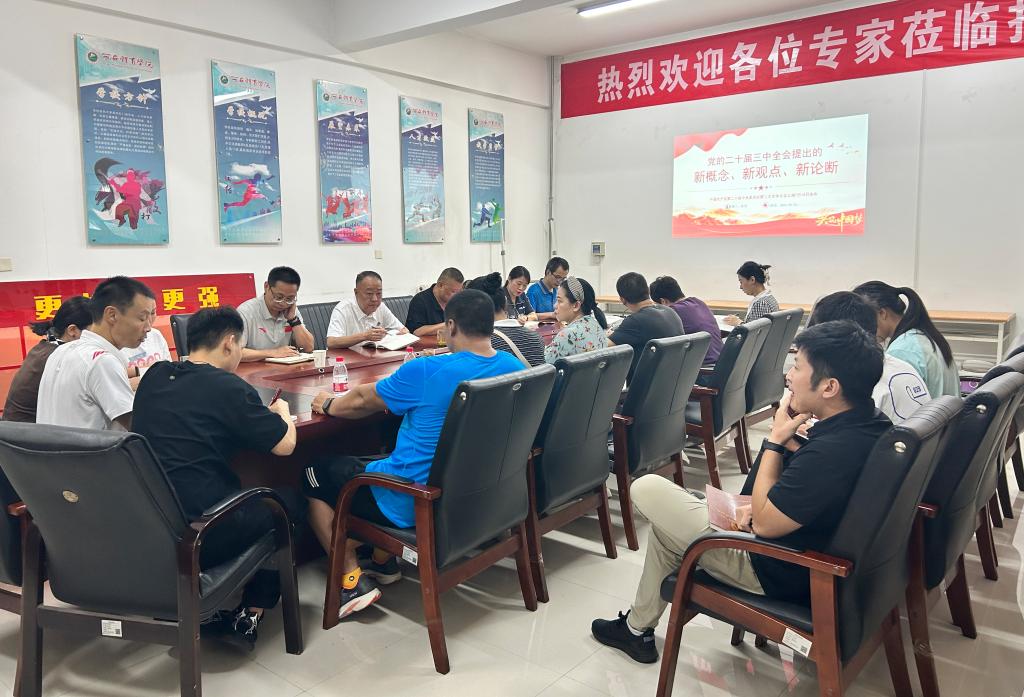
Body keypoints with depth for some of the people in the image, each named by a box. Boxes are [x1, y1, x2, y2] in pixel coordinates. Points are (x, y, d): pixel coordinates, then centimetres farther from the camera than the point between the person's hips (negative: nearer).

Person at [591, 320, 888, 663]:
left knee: (647, 488, -2)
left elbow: (764, 522, -23)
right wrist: (759, 506, 0)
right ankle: (637, 626, 34)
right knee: (667, 516, 21)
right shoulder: (871, 422, -6)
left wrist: (776, 439, -17)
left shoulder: (830, 451, -35)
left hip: (777, 575, -9)